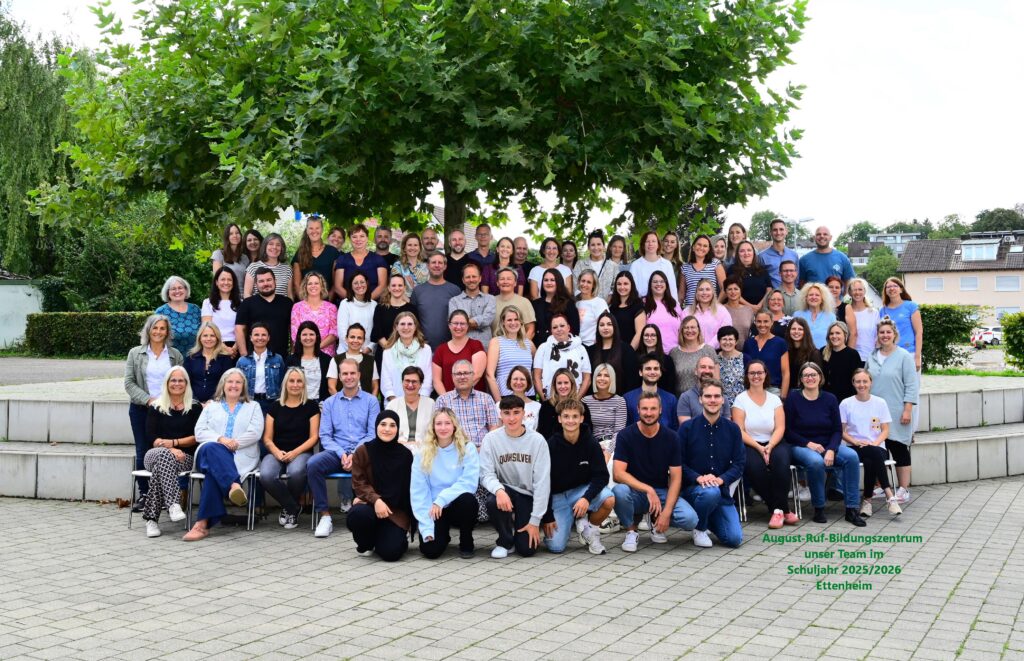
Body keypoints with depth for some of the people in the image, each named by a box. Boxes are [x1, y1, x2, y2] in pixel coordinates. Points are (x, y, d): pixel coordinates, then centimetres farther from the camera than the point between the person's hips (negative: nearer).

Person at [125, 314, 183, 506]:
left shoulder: (175, 355, 8)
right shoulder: (135, 353, 6)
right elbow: (129, 383, 1)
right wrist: (148, 399, -10)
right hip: (141, 409, 1)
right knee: (143, 452, 3)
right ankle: (144, 493, 11)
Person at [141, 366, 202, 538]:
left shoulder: (195, 407, 12)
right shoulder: (156, 408, 14)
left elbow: (197, 437, 4)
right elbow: (151, 437, 2)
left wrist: (174, 442, -9)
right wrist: (171, 449, -14)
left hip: (185, 457, 0)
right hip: (156, 453, 0)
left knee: (160, 465, -35)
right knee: (165, 455, -38)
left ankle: (152, 518, -37)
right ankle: (173, 504, -51)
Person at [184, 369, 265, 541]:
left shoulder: (253, 407, 24)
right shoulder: (211, 407, 28)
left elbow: (255, 432, 5)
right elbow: (199, 432, 11)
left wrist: (235, 443, -11)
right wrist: (220, 439, -9)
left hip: (241, 455, -1)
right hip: (211, 453, 1)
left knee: (213, 472, -38)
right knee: (211, 448, -42)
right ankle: (234, 486, -64)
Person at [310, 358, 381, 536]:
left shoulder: (371, 401, 10)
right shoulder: (330, 403, 17)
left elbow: (373, 434, 1)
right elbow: (324, 435, 9)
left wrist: (356, 455, -14)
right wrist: (341, 454, -10)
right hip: (337, 452, 2)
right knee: (313, 464, -29)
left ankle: (348, 498, -15)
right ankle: (324, 515, -22)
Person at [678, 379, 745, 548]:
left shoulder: (732, 429, 4)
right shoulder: (687, 427, -4)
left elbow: (739, 463, 2)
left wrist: (721, 479, -15)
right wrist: (698, 478, -21)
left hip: (722, 489, 3)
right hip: (692, 488, -3)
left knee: (734, 539, -9)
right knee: (710, 493, -39)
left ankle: (709, 520, 25)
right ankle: (699, 528, -7)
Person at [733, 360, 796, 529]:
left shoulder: (774, 399, 11)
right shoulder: (740, 399, 3)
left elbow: (780, 428, 0)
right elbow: (739, 431, -5)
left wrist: (769, 446, -18)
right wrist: (758, 447, -18)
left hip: (774, 444, 2)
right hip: (749, 446, -2)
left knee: (781, 459, -33)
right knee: (755, 466, -34)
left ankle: (778, 510, -23)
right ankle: (784, 509, -19)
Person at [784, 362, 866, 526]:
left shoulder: (830, 399, 5)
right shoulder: (793, 398, -3)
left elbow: (837, 430, 3)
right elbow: (787, 431, -4)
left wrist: (831, 450, -14)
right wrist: (809, 444, -15)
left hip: (828, 445, 3)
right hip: (800, 446, -3)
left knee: (852, 456, -25)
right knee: (816, 461, -37)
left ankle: (852, 509, -18)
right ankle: (819, 509, -17)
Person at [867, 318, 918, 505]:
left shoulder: (904, 356, -3)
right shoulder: (871, 357, 11)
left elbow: (911, 385, -7)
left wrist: (908, 409, -13)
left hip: (896, 413, -4)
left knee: (899, 450, 0)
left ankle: (904, 489, 5)